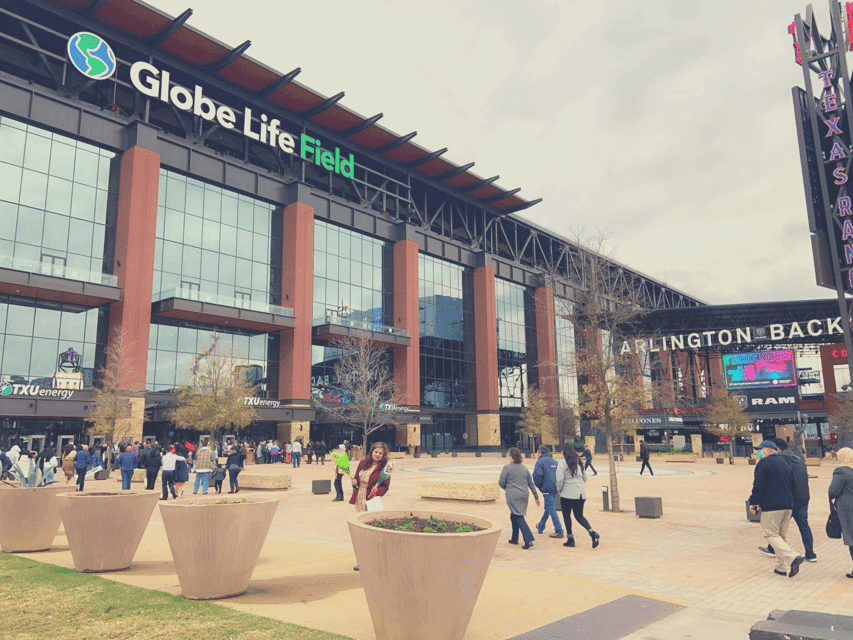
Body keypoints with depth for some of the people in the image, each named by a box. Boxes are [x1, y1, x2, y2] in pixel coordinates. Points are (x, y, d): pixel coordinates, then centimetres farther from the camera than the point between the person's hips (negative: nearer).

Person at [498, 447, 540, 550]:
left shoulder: (507, 468, -7)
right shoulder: (524, 468, 11)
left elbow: (501, 482, -6)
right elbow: (531, 484, 14)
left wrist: (506, 488, 15)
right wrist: (536, 496, 20)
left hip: (512, 496, -6)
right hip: (524, 495, 6)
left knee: (519, 518, -6)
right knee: (514, 516, 21)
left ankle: (528, 540, -17)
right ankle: (514, 538, 29)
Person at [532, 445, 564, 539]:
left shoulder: (540, 461, -4)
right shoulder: (554, 461, 17)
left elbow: (537, 474, -18)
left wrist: (538, 485, -2)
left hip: (547, 489, -8)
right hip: (555, 489, 8)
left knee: (551, 509, -4)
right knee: (547, 508, 19)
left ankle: (559, 531, -8)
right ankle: (540, 528, 32)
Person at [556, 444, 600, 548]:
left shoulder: (562, 463, -10)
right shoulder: (578, 462, 10)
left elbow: (560, 479, -15)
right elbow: (585, 478, 15)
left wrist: (559, 490, 1)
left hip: (567, 494, -6)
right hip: (581, 494, 6)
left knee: (566, 516, 9)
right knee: (579, 516, 12)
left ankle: (570, 539, 12)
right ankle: (592, 533, -9)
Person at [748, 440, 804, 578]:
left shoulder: (764, 463, -9)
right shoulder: (784, 463, 16)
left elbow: (758, 486, -15)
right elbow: (792, 485, 20)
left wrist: (753, 502, -4)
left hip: (771, 506, -8)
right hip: (788, 505, 8)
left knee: (771, 535, -3)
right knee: (781, 536, 14)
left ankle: (793, 557, -20)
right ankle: (782, 567, 15)